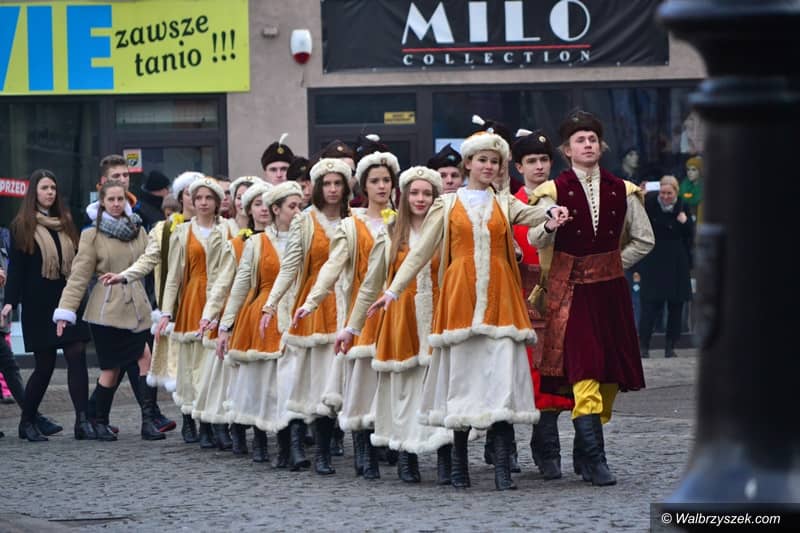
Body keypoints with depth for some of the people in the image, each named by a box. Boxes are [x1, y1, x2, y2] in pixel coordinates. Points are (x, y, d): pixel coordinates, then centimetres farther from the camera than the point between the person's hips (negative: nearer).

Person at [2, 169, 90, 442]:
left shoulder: (66, 223, 13)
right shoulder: (22, 226, 0)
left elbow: (77, 260, 15)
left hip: (68, 299, 4)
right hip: (39, 304, -4)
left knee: (77, 356, -8)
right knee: (45, 364, 0)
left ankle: (83, 421, -10)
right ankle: (28, 421, 17)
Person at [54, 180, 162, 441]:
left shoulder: (138, 231, 12)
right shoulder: (92, 236, 0)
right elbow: (79, 275, -2)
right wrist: (65, 310, -9)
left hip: (137, 308, 3)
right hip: (107, 309, -3)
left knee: (146, 360, -14)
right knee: (110, 368, 1)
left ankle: (148, 420, -15)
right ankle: (100, 422, 19)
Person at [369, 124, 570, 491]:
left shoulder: (505, 204, 15)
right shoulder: (447, 205, 12)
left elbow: (530, 213, -7)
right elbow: (421, 252, 11)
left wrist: (551, 214, -30)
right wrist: (393, 290, 2)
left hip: (499, 299, 0)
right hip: (460, 295, 0)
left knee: (502, 376, -9)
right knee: (461, 375, -1)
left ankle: (502, 469, -11)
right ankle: (459, 463, 8)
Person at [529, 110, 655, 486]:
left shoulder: (622, 191, 6)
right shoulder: (554, 191, -2)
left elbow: (643, 240, 14)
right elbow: (538, 241, -13)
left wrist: (612, 266, 7)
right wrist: (548, 224, -34)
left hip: (610, 289, 4)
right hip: (570, 291, -4)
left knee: (611, 374, 6)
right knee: (583, 371, -14)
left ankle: (584, 451, 20)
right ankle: (595, 458, -17)